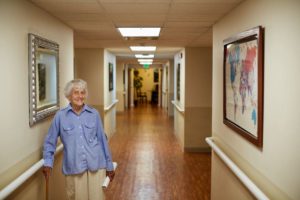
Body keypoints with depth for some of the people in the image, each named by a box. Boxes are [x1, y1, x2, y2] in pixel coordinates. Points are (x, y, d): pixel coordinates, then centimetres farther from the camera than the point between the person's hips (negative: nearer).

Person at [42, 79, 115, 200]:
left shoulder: (94, 114, 3)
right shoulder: (60, 116, -1)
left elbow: (102, 140, 8)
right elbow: (50, 142, 7)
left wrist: (109, 165, 11)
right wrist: (48, 163, -5)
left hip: (96, 165, 1)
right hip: (73, 168, -1)